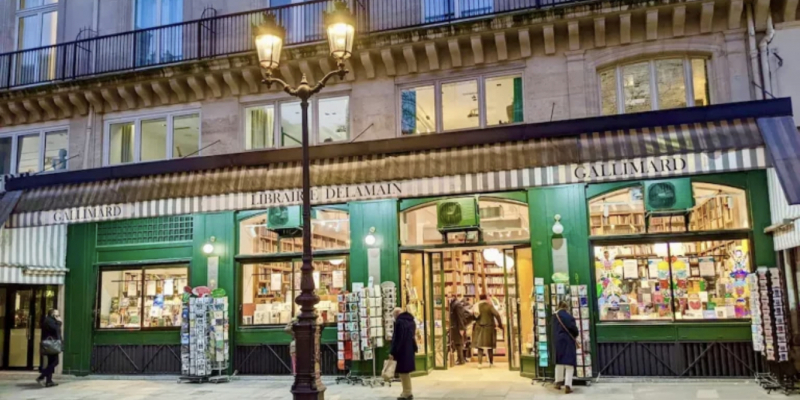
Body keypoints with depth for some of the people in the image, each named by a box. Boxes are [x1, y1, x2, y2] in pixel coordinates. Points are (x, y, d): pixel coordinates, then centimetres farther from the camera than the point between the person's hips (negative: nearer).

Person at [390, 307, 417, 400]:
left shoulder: (399, 322, -15)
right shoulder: (411, 321, 13)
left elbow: (397, 339, -18)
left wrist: (392, 352, -16)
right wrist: (414, 349, 24)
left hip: (401, 351, -9)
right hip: (409, 350, 9)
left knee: (403, 371, -2)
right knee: (406, 371, 16)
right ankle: (408, 392, 21)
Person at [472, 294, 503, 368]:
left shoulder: (477, 306, 4)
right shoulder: (489, 306, -10)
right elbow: (497, 315, -18)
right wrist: (500, 325, -10)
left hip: (479, 328, 3)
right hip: (489, 328, -3)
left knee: (480, 346, 3)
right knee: (490, 346, 11)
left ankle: (480, 363, -5)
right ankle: (491, 363, 21)